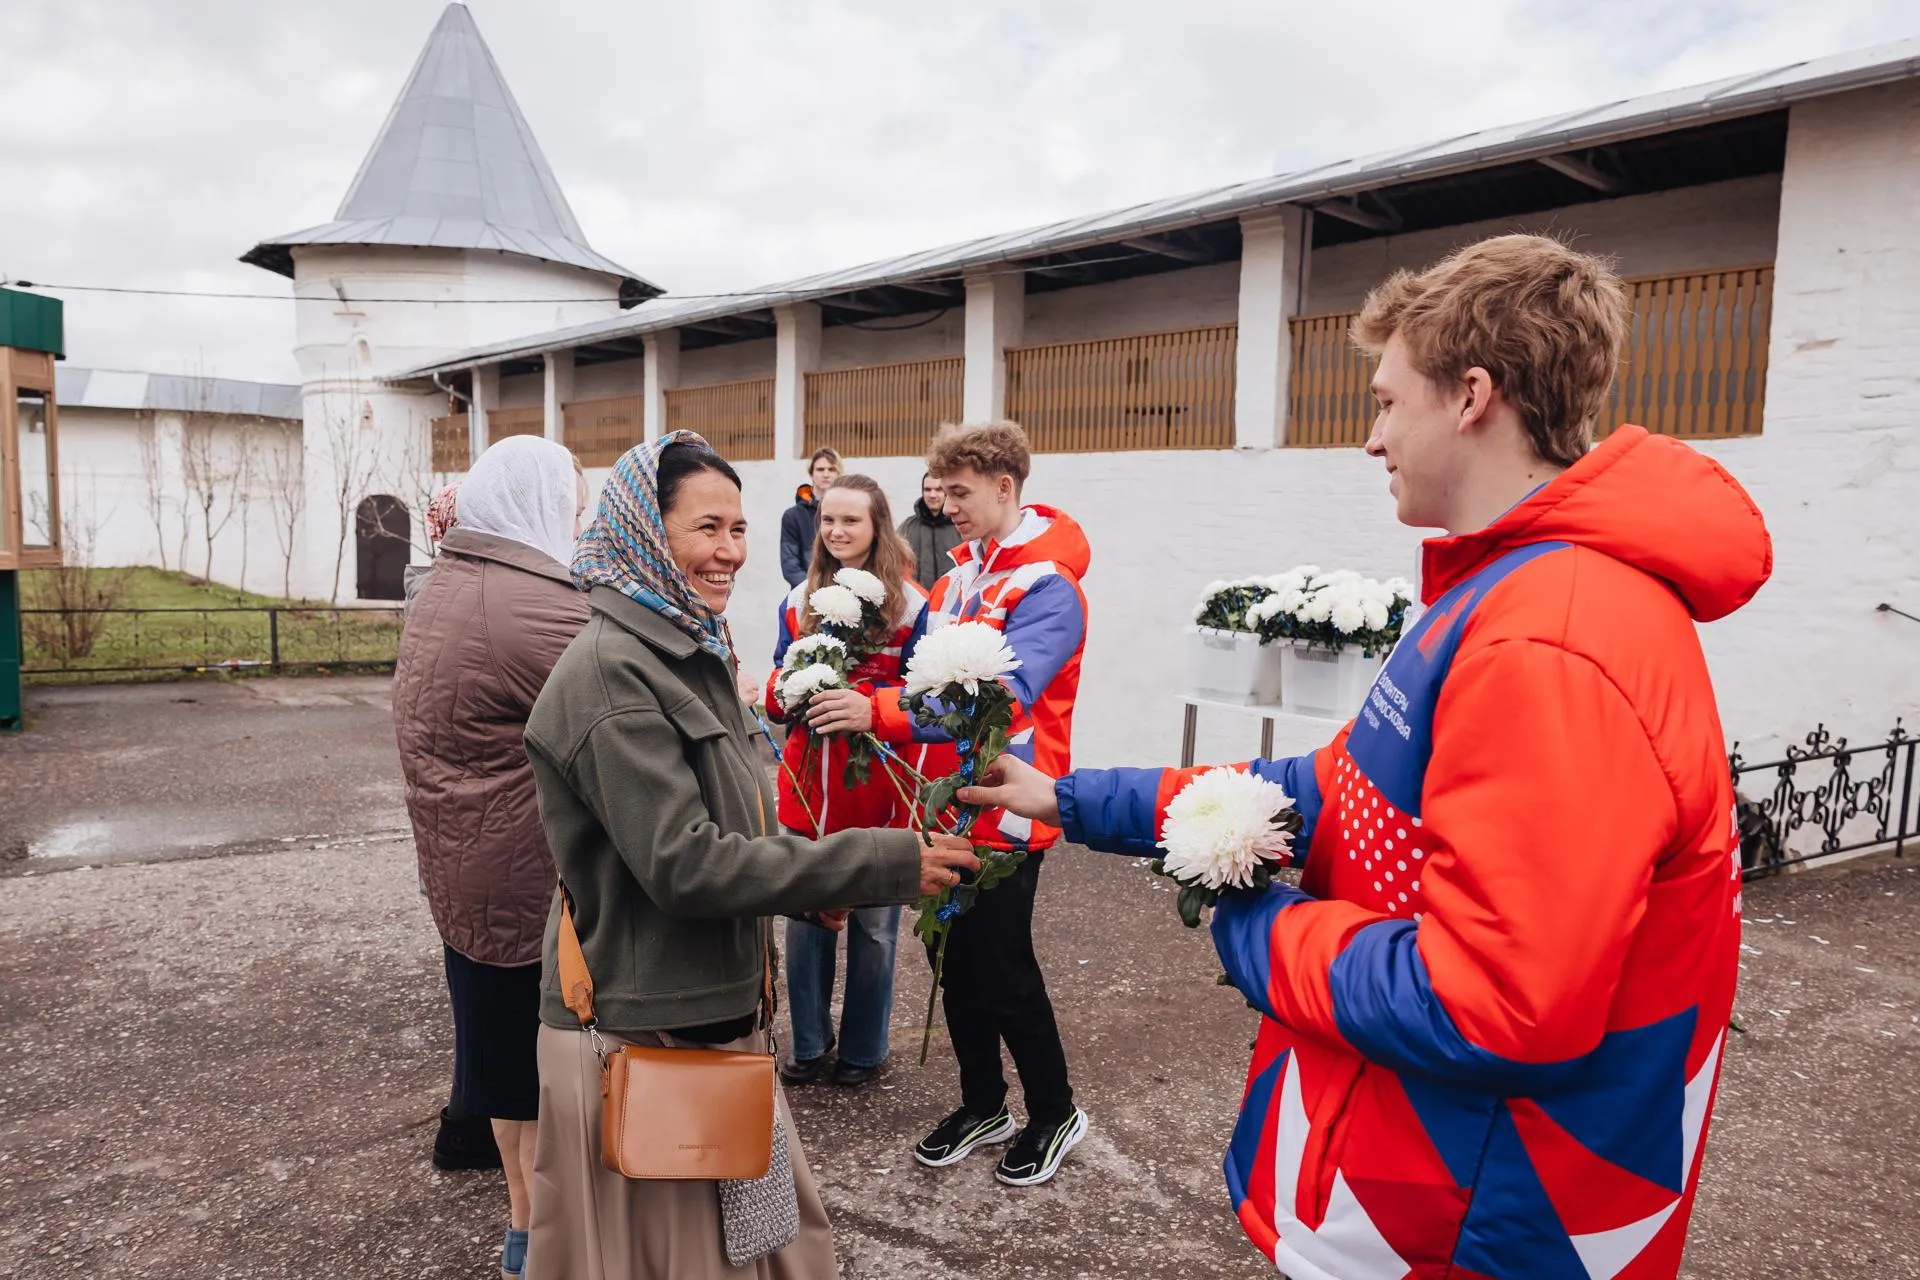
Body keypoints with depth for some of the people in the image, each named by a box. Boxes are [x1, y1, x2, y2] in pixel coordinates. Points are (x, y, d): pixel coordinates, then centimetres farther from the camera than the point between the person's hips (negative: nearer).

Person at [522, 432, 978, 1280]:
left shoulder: (689, 652, 8)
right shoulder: (612, 670, -21)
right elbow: (683, 863, -26)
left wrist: (808, 892, 10)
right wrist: (888, 864, -25)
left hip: (713, 1011, 8)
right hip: (641, 1030, -8)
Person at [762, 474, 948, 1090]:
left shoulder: (911, 604, -7)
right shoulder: (799, 600, 7)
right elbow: (777, 693, 9)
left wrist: (861, 696, -23)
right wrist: (791, 689, -13)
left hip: (876, 787, -4)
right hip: (808, 782, 4)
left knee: (873, 922, 10)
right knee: (804, 916, 13)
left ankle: (863, 1049, 28)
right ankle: (808, 1042, 31)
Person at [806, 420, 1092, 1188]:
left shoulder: (1047, 587, -17)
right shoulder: (963, 572, 10)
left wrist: (878, 713, -37)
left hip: (1004, 811, -8)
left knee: (1002, 970, 3)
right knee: (953, 958, 15)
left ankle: (1055, 1114, 26)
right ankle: (982, 1105, 34)